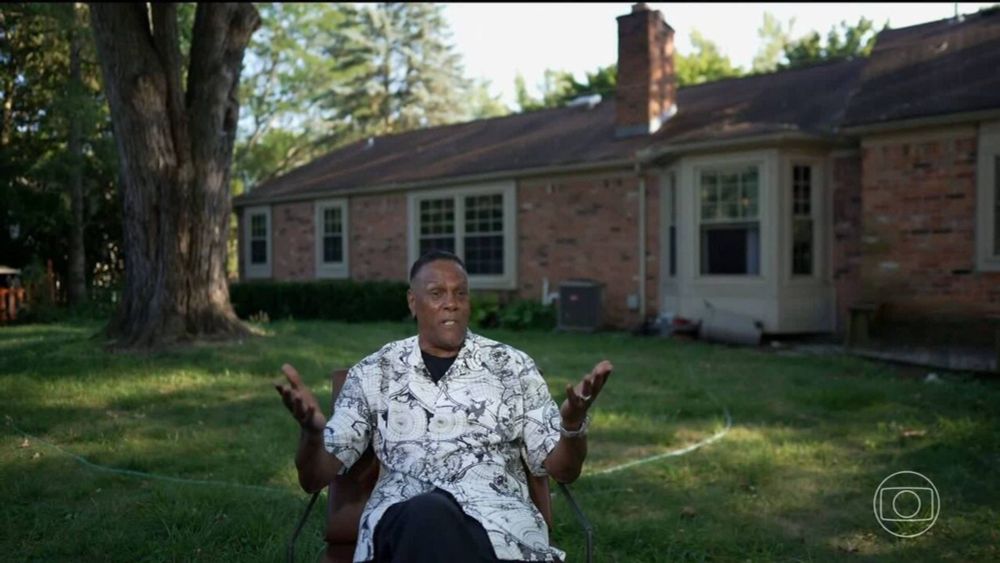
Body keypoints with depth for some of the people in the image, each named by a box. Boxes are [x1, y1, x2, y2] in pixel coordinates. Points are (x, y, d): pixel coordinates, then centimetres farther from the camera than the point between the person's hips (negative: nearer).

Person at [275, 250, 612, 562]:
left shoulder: (513, 367, 12)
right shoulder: (373, 372, 12)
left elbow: (563, 469, 10)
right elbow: (315, 478, 9)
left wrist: (573, 423, -14)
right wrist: (312, 430, -15)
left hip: (496, 512, 0)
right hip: (404, 515, 0)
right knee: (428, 515, -38)